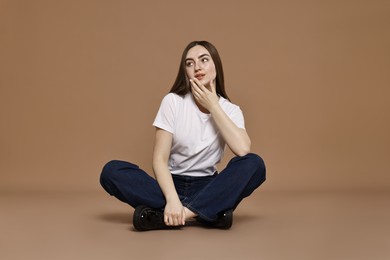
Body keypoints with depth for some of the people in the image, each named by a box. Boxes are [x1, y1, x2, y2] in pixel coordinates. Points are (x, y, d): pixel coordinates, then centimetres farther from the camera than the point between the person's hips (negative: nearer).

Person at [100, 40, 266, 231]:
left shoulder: (230, 110, 0)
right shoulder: (173, 101, -4)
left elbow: (243, 150, -22)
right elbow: (160, 159, -12)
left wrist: (213, 106, -16)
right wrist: (172, 199, -29)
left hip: (207, 188, 1)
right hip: (172, 184, 0)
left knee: (254, 164, -28)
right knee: (111, 171, -25)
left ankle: (164, 215, -32)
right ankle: (206, 212, -30)